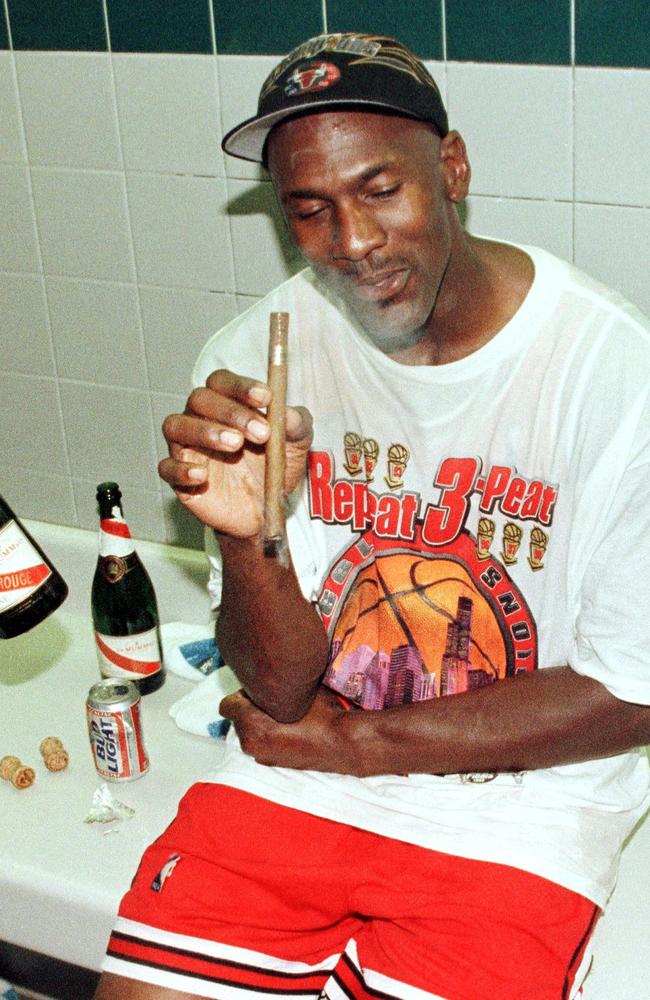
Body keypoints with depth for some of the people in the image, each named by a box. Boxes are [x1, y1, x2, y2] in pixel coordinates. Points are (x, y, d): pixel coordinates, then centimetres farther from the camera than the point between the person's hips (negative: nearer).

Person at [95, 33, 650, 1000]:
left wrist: (350, 742, -7)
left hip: (520, 794, -2)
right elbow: (284, 688, -5)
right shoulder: (255, 357, -7)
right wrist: (244, 535, -28)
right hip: (294, 776, 3)